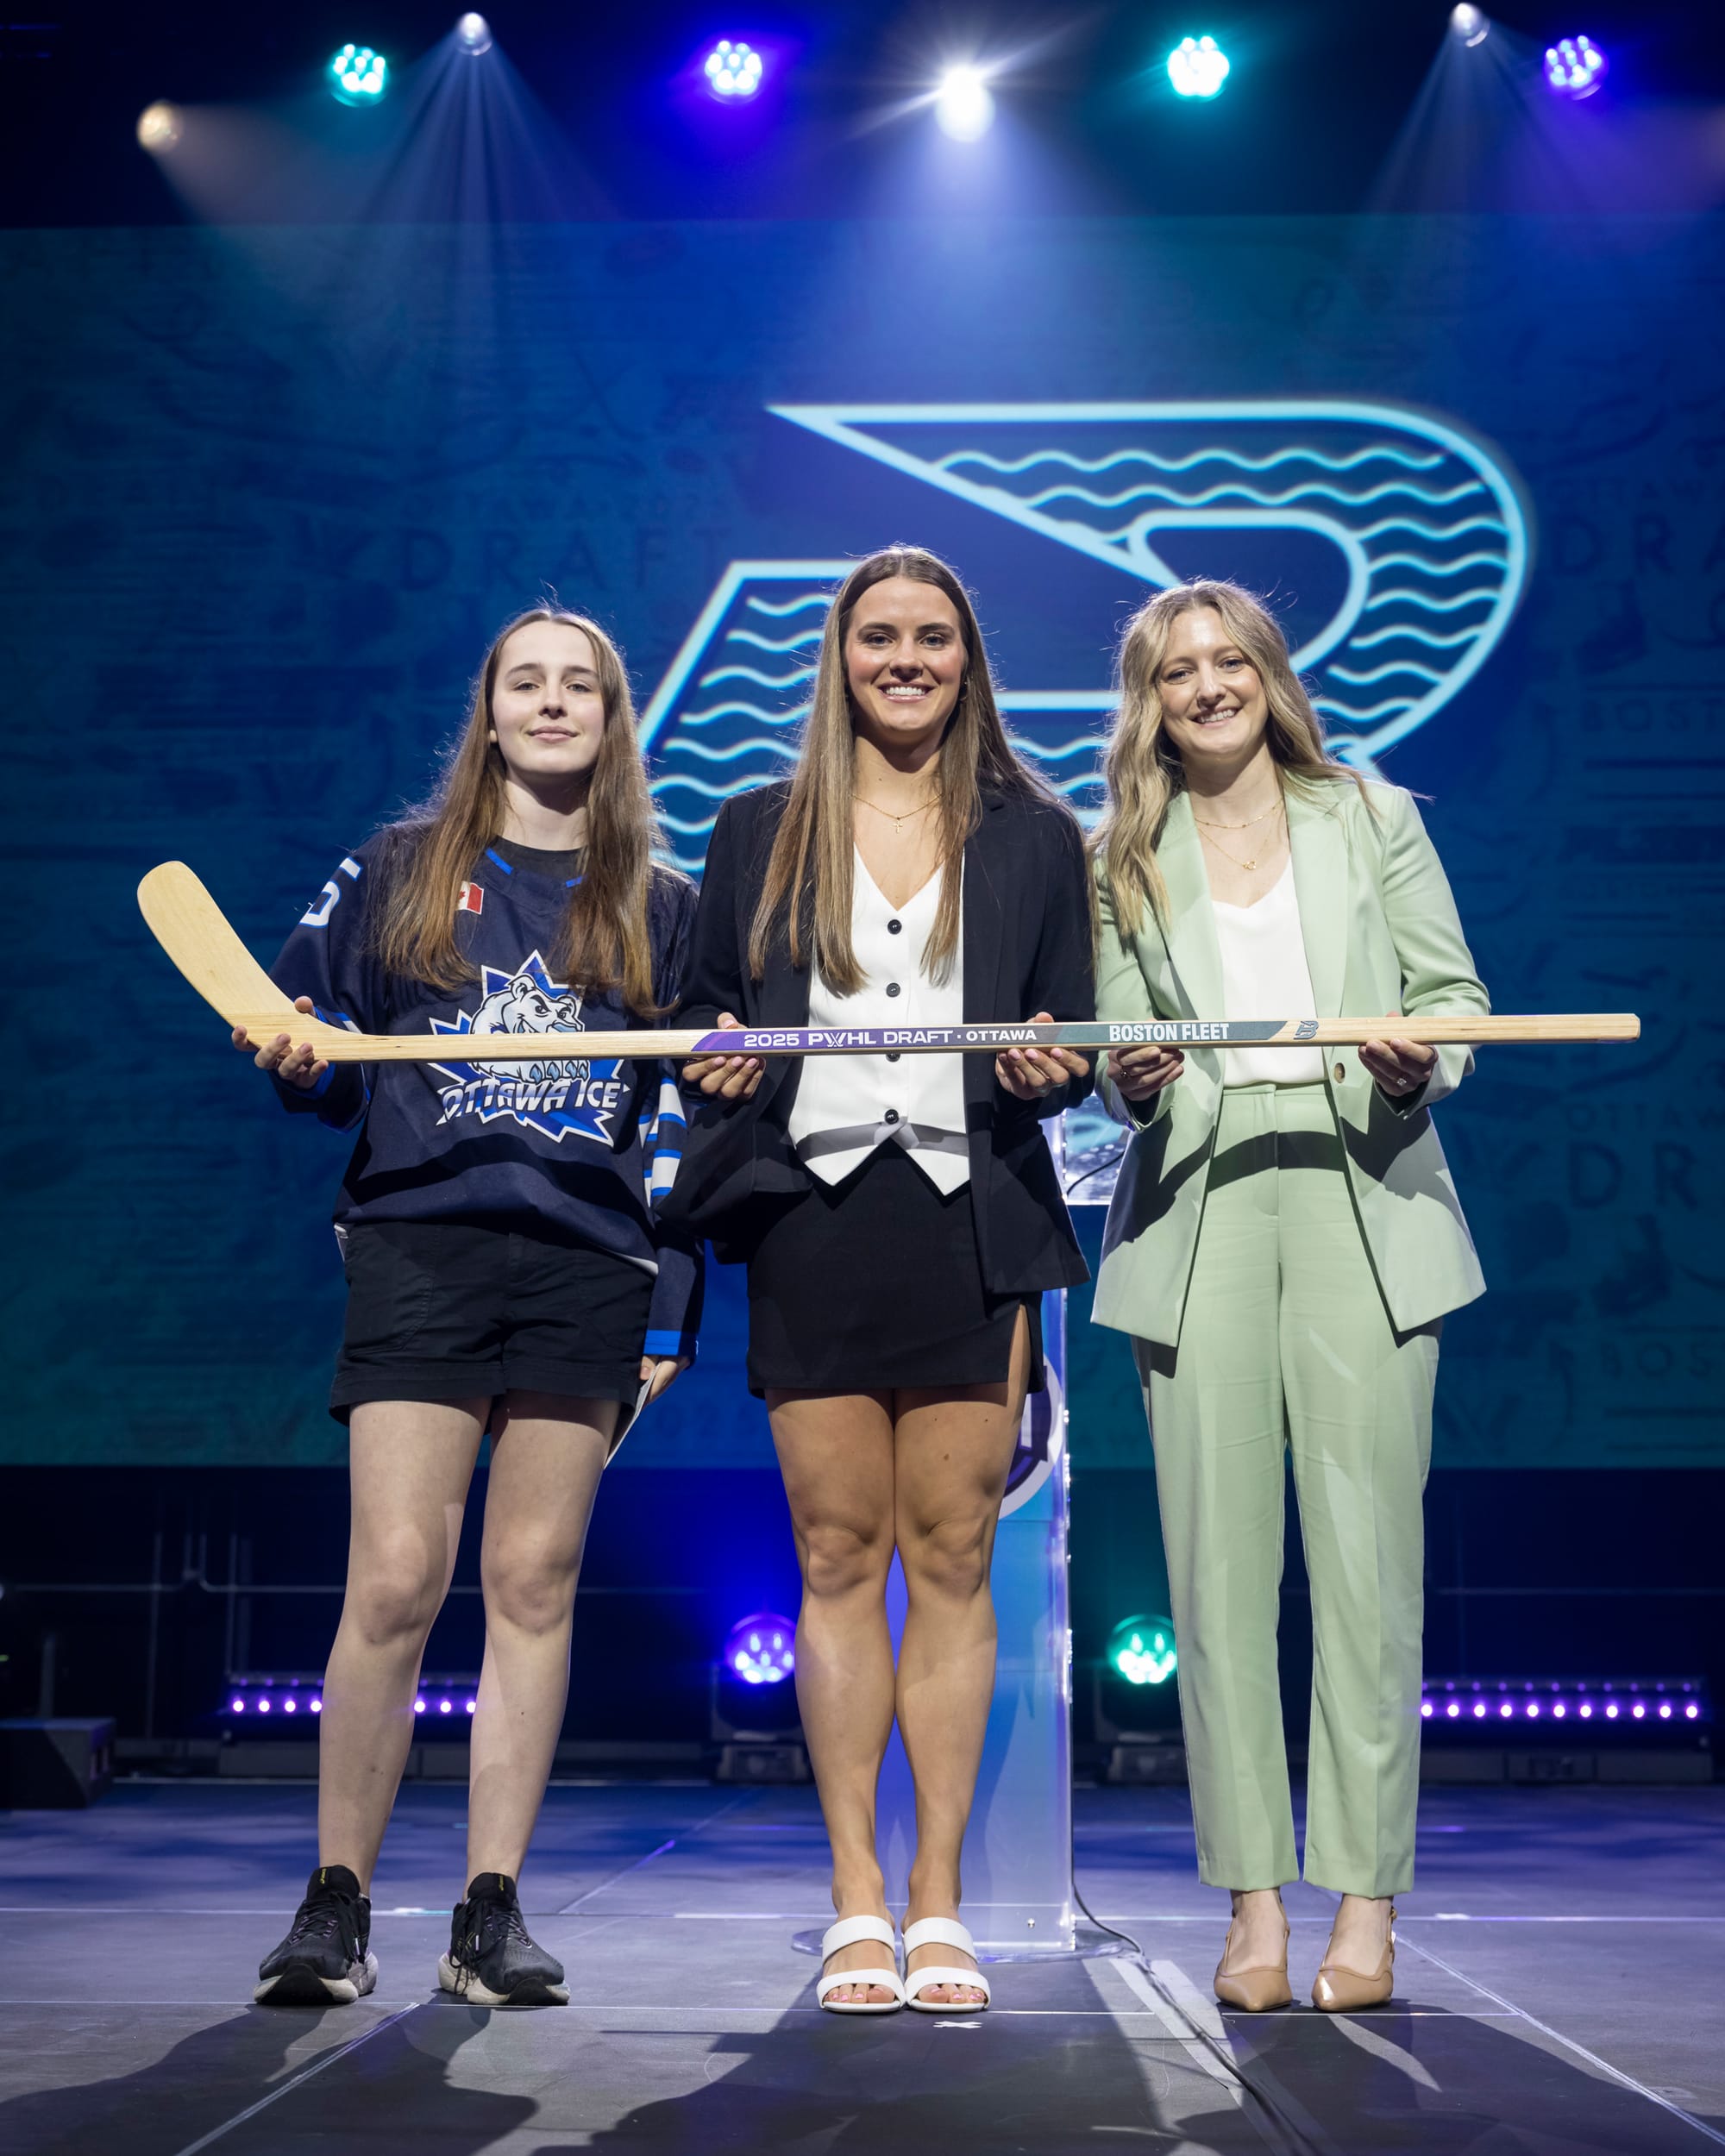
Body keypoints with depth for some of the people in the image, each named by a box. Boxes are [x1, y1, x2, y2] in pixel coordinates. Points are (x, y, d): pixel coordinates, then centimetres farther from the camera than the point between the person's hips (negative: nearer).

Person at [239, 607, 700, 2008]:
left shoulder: (660, 907, 14)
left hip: (587, 1267, 1)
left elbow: (683, 1118, 12)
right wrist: (300, 1061, -10)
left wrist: (672, 1310, 6)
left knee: (533, 1587, 1)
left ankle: (492, 1917, 7)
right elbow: (318, 1051, 14)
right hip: (420, 1246, -1)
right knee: (395, 1580, -9)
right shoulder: (400, 870, 12)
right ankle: (336, 1905, 4)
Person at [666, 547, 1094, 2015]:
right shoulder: (759, 833, 14)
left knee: (953, 1562, 0)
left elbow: (1078, 1039, 13)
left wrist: (1050, 1070, -10)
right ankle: (858, 1904, 8)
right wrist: (719, 1067, -7)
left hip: (971, 1220, 0)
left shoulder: (1036, 837, 13)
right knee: (838, 1558, 1)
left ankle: (939, 1905, 7)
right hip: (814, 1217, 0)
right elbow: (705, 1016, 15)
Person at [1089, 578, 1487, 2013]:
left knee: (1365, 1553, -5)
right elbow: (1120, 1051, 12)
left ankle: (1364, 1901, 2)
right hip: (1199, 1211, 1)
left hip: (1362, 1206, -1)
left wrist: (1418, 1065, -9)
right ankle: (1254, 1902, 5)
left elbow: (1457, 992, 12)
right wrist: (1133, 1081, -10)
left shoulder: (1373, 816, 12)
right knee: (1217, 1562, -2)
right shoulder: (1122, 859, 13)